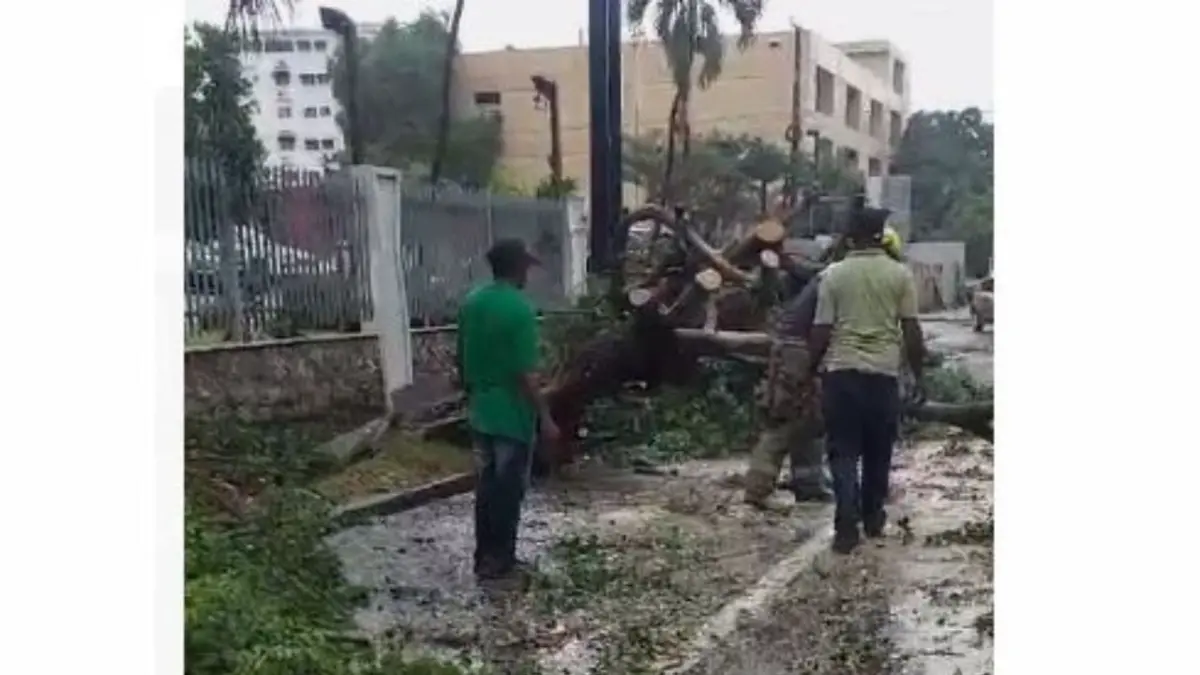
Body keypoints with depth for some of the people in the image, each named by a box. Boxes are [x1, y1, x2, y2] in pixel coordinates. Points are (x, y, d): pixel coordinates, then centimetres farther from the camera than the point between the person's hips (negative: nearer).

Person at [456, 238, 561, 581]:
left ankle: (484, 557, 22)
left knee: (486, 485, 15)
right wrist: (545, 418, -13)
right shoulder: (520, 308, -19)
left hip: (481, 412, 7)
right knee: (508, 488, 4)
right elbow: (526, 374, -20)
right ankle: (500, 562, 13)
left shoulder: (471, 302, 4)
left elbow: (462, 361, 11)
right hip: (512, 415, -7)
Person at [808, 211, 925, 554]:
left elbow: (820, 332, 0)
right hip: (884, 372, 1)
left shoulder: (834, 274, 1)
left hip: (841, 371, 0)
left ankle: (847, 525, -6)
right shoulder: (900, 274, 1)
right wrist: (918, 372, 11)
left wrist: (810, 367, 13)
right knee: (878, 452, 15)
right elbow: (911, 331, 1)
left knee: (843, 451, 4)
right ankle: (873, 518, 26)